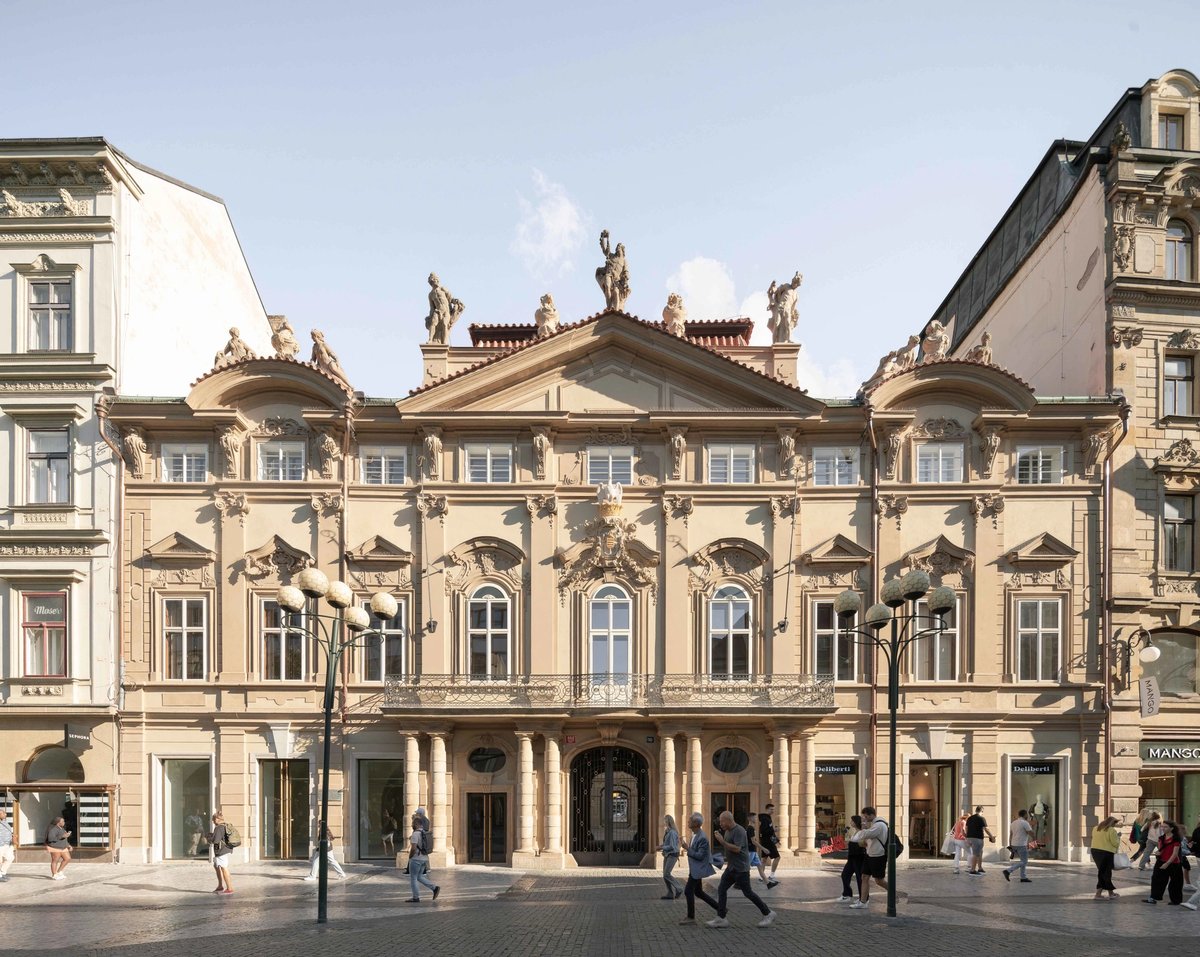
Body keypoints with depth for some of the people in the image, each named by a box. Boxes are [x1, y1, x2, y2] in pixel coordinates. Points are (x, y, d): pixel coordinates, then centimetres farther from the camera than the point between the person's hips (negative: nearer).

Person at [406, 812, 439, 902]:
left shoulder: (415, 834, -17)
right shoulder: (425, 832, 11)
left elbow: (413, 848, -24)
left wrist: (409, 857, -8)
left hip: (416, 859, -9)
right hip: (424, 858, 9)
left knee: (413, 878, 4)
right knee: (419, 877, 17)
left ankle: (416, 898, 8)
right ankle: (435, 888, 4)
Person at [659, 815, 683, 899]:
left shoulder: (672, 832, -18)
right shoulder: (668, 831, 10)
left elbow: (672, 846, -21)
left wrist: (662, 848, -15)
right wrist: (662, 845, 7)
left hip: (672, 855, -9)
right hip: (667, 855, 9)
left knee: (666, 874, -12)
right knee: (665, 875, 8)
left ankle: (678, 889, -1)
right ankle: (670, 894, 12)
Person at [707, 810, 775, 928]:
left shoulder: (739, 831, -18)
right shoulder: (727, 831, 12)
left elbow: (737, 849, -27)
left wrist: (722, 841, -26)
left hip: (741, 868, -9)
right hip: (731, 868, 9)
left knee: (747, 893, -2)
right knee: (721, 889, 2)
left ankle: (768, 914, 12)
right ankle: (720, 918, 4)